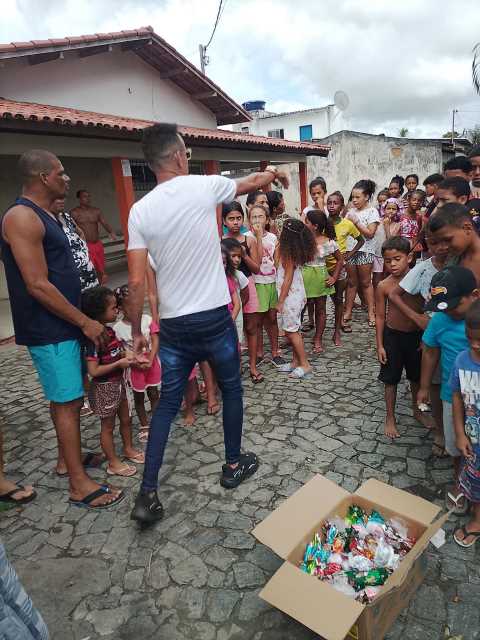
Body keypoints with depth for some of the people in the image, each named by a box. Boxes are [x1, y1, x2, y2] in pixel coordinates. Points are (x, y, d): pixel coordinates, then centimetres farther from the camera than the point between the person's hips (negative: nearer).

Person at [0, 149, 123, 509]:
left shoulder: (46, 215, 14)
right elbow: (37, 286, -22)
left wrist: (80, 320, 17)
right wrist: (84, 322, -17)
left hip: (63, 324, 9)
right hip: (48, 330, -9)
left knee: (65, 397, 18)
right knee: (68, 401, -4)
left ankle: (66, 458, 34)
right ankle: (80, 484, 7)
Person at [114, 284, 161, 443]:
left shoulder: (147, 319, -8)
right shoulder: (118, 328, -12)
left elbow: (155, 341, -9)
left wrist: (150, 360, -19)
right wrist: (136, 362, -20)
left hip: (152, 362, 1)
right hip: (135, 367, -1)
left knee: (154, 394, 12)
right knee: (139, 397, 13)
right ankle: (144, 426, 28)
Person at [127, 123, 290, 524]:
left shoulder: (140, 210, -2)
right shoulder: (205, 186, -6)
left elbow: (137, 282, -5)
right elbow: (254, 182, 14)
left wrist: (136, 331, 7)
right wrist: (274, 172, 36)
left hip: (173, 324, 2)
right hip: (214, 317, -2)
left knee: (168, 403, 13)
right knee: (231, 389, 19)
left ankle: (148, 494, 14)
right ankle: (234, 465, 35)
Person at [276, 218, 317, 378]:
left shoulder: (288, 253, -19)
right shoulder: (297, 251, 3)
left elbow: (288, 279, -18)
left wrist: (280, 302, -15)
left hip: (290, 296, -9)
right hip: (296, 294, 9)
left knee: (291, 331, -1)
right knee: (293, 330, 16)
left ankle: (305, 365, 6)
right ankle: (296, 361, 26)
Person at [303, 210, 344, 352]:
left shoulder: (329, 242, -7)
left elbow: (340, 260, 5)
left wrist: (334, 277, 0)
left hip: (320, 278, 0)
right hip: (304, 277, 1)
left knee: (320, 309, 11)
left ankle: (318, 339, 24)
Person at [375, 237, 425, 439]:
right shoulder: (384, 286, -12)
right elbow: (380, 316, -5)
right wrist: (380, 345, -5)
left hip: (417, 336, 2)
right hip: (393, 337, -2)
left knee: (417, 377, 19)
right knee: (391, 379, 8)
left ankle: (417, 410, 43)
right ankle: (390, 417, 26)